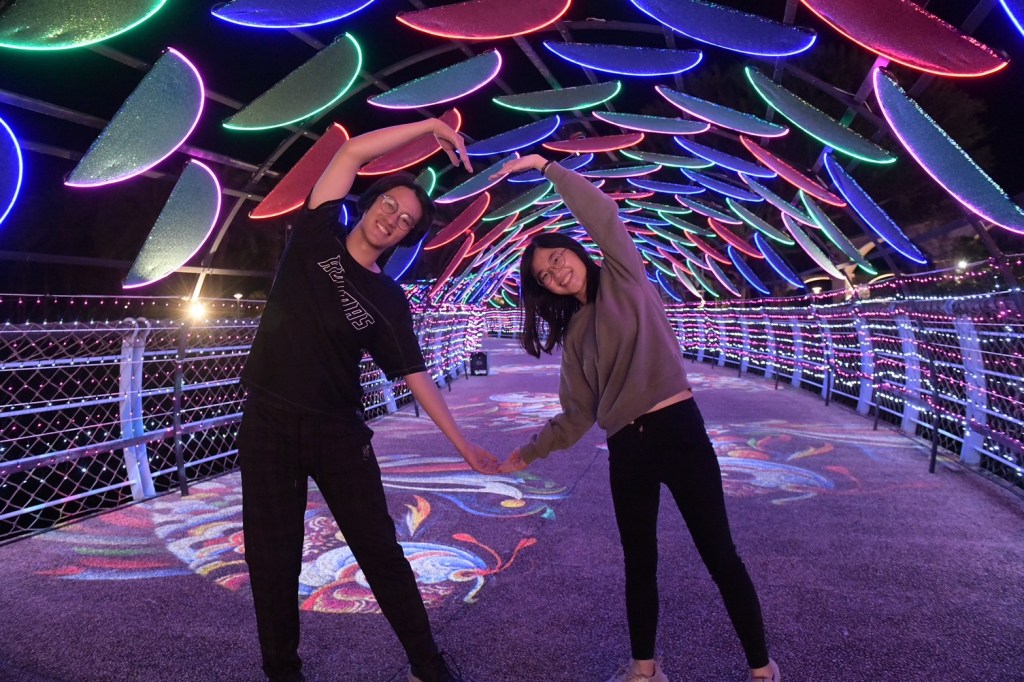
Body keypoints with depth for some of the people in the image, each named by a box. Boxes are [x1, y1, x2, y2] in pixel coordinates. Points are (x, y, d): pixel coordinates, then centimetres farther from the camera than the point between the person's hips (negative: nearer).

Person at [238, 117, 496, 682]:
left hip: (338, 430, 0)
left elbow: (416, 377, 1)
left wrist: (463, 445, -3)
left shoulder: (388, 301, 1)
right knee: (273, 561, 8)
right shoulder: (316, 239, 0)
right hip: (268, 423, 0)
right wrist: (429, 126, -4)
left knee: (380, 549, 4)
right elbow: (354, 151, -6)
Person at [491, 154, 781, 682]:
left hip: (678, 430, -5)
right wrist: (528, 453, 15)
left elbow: (603, 214, -10)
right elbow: (576, 417, 14)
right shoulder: (573, 334, 14)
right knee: (639, 562, 15)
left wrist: (545, 166, -5)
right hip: (626, 449, 5)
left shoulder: (624, 279, 4)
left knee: (719, 555, 4)